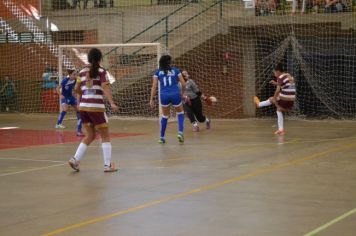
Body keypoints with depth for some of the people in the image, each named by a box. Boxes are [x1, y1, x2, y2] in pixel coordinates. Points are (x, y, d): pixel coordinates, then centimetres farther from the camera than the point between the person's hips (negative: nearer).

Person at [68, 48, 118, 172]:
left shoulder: (82, 72, 11)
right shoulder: (101, 71, -3)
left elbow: (77, 89, 19)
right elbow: (105, 87, -17)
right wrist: (112, 103, -25)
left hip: (83, 106, 5)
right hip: (96, 107, -5)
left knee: (90, 135, 18)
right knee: (105, 136, 6)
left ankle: (75, 159, 6)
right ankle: (108, 165, 4)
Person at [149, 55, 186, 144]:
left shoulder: (158, 72, 7)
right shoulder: (175, 70, 7)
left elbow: (154, 86, 1)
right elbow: (183, 84, 6)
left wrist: (151, 99, 1)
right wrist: (182, 93, 23)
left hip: (164, 96, 1)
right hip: (175, 95, -1)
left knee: (165, 116, 21)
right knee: (180, 113, 22)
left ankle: (162, 137, 23)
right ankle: (180, 132, 3)